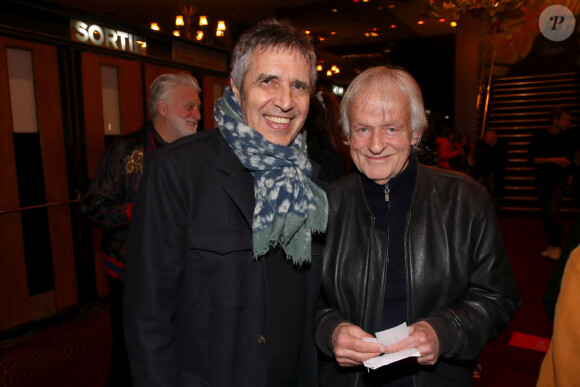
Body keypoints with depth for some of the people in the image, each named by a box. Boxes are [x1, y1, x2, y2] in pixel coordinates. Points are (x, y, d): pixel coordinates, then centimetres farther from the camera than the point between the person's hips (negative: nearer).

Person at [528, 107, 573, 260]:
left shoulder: (567, 137, 2)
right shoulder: (539, 136, -5)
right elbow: (532, 159, -11)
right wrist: (553, 160, -20)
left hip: (559, 180, -1)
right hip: (542, 180, 1)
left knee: (553, 212, -15)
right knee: (545, 213, 5)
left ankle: (557, 246, -3)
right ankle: (551, 245, 17)